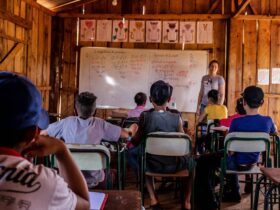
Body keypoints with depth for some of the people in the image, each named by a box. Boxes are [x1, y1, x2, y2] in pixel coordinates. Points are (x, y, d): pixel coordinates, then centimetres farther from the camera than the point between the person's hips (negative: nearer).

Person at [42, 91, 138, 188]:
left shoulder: (67, 122, -9)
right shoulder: (99, 124, -11)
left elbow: (42, 133, 2)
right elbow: (126, 134, -5)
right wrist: (131, 130, 17)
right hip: (92, 180, -1)